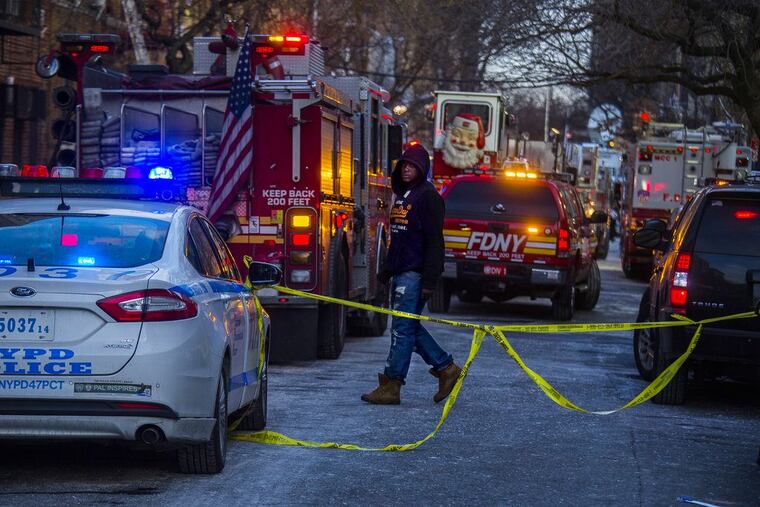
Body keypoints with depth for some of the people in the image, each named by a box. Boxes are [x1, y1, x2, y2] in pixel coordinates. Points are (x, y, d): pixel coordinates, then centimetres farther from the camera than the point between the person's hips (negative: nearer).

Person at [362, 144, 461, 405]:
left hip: (415, 274, -10)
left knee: (403, 328, -8)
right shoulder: (402, 195, 19)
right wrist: (386, 270, 23)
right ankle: (446, 368, 20)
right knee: (410, 328, 11)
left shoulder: (428, 196, -9)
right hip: (401, 273, 10)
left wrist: (429, 280, -20)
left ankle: (391, 385, -6)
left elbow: (434, 241, -15)